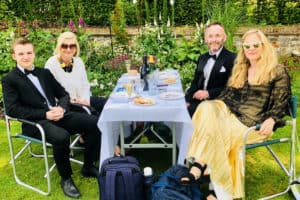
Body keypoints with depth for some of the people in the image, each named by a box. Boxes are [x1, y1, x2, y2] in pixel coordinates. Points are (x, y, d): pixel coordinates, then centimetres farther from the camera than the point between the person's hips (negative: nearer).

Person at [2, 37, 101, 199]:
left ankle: (88, 167, 2)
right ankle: (65, 178, -11)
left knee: (95, 123, -15)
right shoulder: (9, 80, 3)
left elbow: (64, 94, 16)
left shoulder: (45, 73, 18)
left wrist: (61, 108, -9)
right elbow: (12, 110, -9)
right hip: (35, 122, -5)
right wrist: (45, 114, -18)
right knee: (61, 136, -37)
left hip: (57, 115, 6)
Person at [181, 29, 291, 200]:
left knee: (218, 133, -30)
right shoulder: (240, 69, 20)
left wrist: (271, 120, -23)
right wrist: (212, 106, 2)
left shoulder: (277, 71, 2)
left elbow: (281, 103, -4)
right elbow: (229, 93, 19)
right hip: (232, 114, 6)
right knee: (207, 109, -27)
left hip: (255, 123, -5)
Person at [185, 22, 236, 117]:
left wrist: (208, 93, -17)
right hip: (198, 101, 6)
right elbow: (195, 83, 15)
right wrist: (187, 100, -2)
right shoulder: (202, 58, 17)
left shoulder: (232, 59, -4)